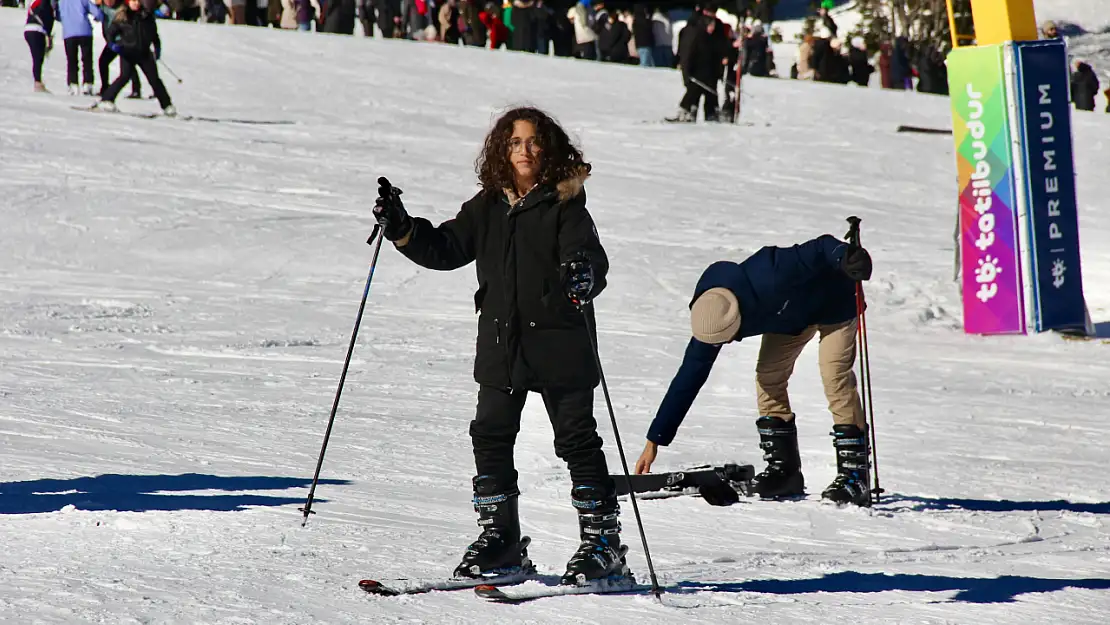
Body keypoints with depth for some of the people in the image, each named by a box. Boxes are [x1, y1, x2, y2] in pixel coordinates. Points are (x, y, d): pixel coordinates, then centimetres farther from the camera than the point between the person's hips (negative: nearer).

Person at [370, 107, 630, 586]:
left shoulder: (564, 206, -7)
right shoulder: (487, 208, 9)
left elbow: (590, 257, -18)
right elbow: (446, 249, 15)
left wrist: (584, 275, -41)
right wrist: (402, 229, 1)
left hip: (559, 346, -5)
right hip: (501, 345, 5)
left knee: (577, 441, 0)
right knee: (490, 437, 5)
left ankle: (603, 542, 7)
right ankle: (498, 537, 16)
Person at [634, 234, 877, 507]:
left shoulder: (769, 280, -43)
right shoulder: (711, 320, -23)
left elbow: (822, 248, -37)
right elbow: (687, 380, -16)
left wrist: (847, 256, -59)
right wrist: (654, 441, -15)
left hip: (833, 300, -6)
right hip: (790, 313, 6)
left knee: (834, 374, -19)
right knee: (768, 378, -8)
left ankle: (855, 476, -16)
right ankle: (783, 468, 3)